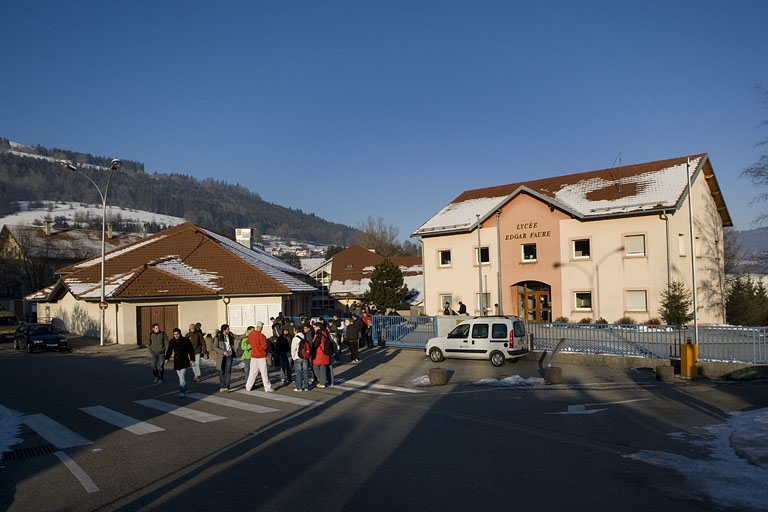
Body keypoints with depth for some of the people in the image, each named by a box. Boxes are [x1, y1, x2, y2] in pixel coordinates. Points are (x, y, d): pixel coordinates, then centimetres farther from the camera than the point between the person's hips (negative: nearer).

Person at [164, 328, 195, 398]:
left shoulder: (185, 340, -7)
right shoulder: (172, 341, 5)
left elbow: (191, 350, -4)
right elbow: (169, 351, 9)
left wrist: (192, 359, -10)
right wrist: (166, 358, -6)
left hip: (184, 361, -5)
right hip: (176, 361, 5)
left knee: (182, 376, -13)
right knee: (181, 377, 13)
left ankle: (182, 392, -13)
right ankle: (184, 390, 28)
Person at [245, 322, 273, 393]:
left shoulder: (250, 334, 0)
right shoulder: (261, 336, -19)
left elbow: (248, 342, 15)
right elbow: (264, 346, -16)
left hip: (253, 356, 6)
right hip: (261, 356, -6)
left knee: (252, 372, 14)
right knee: (264, 372, 0)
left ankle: (248, 387, 17)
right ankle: (267, 388, 4)